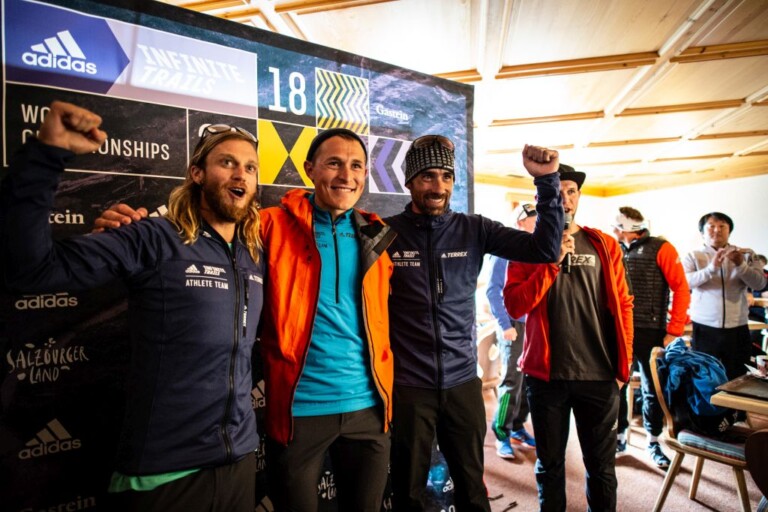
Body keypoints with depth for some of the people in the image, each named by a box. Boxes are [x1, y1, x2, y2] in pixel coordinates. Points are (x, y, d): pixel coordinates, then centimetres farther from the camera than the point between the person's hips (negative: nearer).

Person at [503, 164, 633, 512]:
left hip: (599, 376, 1)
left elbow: (622, 307, 6)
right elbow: (514, 305, -10)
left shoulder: (605, 245, 5)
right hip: (546, 375, -1)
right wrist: (553, 260, -17)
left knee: (601, 465, 14)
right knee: (550, 463, 14)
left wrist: (623, 367, 3)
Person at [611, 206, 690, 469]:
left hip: (649, 332, -3)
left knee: (653, 389, 10)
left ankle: (653, 442, 27)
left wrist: (674, 331, -11)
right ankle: (619, 435, 25)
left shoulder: (660, 249, -4)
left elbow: (681, 289, -7)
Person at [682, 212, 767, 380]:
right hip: (705, 329, -2)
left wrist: (741, 265, -19)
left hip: (737, 329, 2)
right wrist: (711, 268, -28)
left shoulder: (746, 255, 8)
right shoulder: (693, 256, 2)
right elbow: (685, 282, -14)